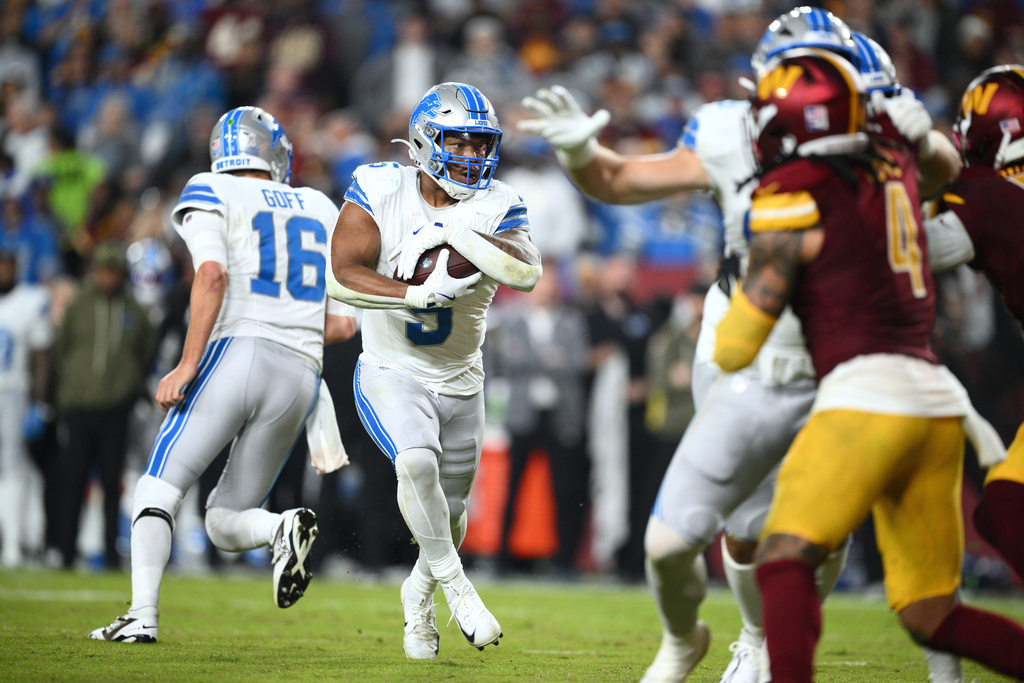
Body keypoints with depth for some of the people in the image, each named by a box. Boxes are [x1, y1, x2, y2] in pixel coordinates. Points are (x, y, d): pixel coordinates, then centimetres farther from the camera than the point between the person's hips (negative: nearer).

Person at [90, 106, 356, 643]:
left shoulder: (211, 195, 9)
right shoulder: (320, 211, 22)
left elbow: (212, 276, -11)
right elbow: (342, 324, 16)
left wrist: (186, 366, -12)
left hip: (235, 353, -4)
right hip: (299, 376, 4)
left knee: (156, 491, 0)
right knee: (223, 525, 12)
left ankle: (143, 614, -19)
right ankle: (284, 527, -20)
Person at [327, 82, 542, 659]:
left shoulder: (496, 207, -10)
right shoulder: (380, 190, -12)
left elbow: (527, 274, -29)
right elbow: (344, 276, -22)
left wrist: (450, 231, -35)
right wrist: (417, 295, -36)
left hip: (461, 381, 3)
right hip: (391, 373, -3)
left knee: (449, 513, 14)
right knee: (417, 462, -32)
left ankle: (418, 595, 44)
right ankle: (455, 585, -15)